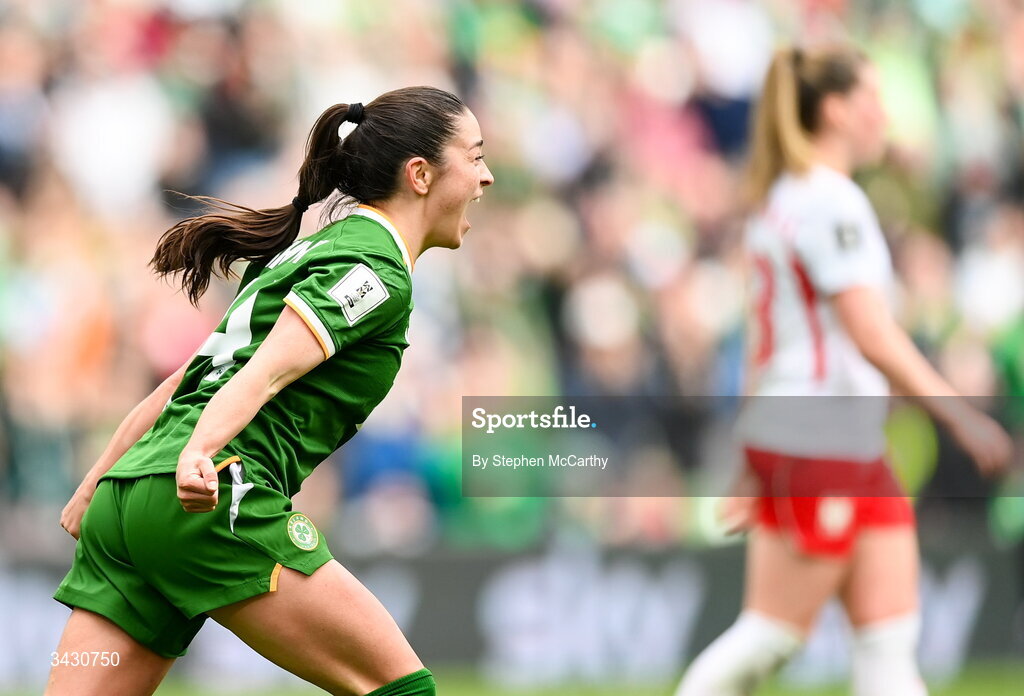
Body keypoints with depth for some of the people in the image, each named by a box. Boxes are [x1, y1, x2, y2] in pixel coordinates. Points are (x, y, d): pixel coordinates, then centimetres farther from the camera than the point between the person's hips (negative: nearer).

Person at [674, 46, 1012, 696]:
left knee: (892, 638, 4)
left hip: (855, 448, 10)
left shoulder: (784, 197, 17)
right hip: (818, 441, -10)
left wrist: (757, 467, 23)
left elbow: (765, 341, 20)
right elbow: (872, 335, -20)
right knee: (773, 636, -5)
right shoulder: (831, 200, -13)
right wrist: (961, 417, -18)